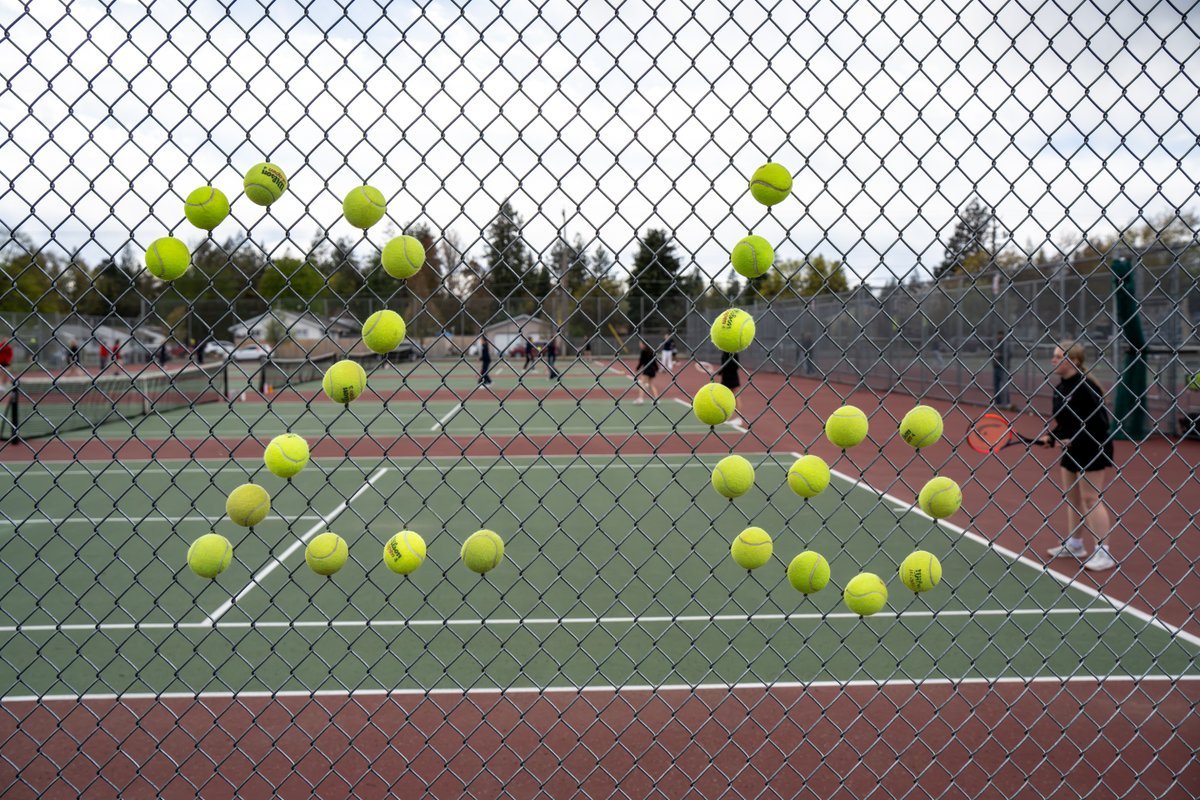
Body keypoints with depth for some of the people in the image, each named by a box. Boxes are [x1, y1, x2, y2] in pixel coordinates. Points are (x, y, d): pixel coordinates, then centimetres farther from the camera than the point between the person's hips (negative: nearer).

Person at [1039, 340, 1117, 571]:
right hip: (1071, 449, 9)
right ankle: (1074, 545, 28)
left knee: (1090, 497, -6)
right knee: (1071, 495, 15)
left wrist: (1074, 440, -21)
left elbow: (1099, 423, -21)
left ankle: (1103, 554, 0)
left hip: (1092, 449, -9)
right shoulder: (1060, 388, 5)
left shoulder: (1085, 387, -20)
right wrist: (1051, 436, 2)